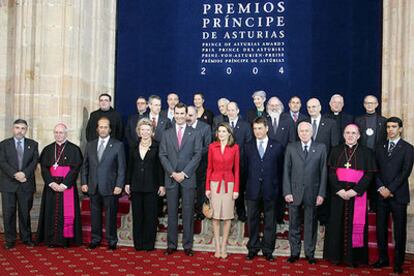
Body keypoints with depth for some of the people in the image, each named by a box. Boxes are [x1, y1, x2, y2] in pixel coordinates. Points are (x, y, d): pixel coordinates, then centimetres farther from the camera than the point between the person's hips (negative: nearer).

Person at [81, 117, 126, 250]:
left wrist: (119, 185, -10)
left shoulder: (118, 145, 0)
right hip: (93, 187, 3)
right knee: (95, 214, 10)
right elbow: (85, 166, 13)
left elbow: (121, 167, -3)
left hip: (110, 188, -3)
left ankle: (111, 241, 14)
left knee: (110, 215, 3)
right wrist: (84, 183, 4)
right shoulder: (90, 145, 12)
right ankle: (95, 239, 22)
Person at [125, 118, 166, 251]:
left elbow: (160, 167, -3)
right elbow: (130, 166, 12)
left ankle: (149, 244, 11)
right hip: (136, 186, 3)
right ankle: (138, 244, 16)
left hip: (151, 186, -3)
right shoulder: (134, 147, 9)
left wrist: (162, 185, -7)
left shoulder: (157, 147, -2)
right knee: (137, 215, 7)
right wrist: (127, 183, 7)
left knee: (151, 215, 1)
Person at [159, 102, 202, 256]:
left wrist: (184, 173, -10)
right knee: (172, 213, 6)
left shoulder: (194, 134, 5)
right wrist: (172, 173, -8)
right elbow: (162, 155, 4)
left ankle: (187, 245, 10)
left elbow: (197, 155, -2)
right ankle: (171, 245, 13)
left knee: (188, 212, 2)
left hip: (188, 179, -1)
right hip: (171, 178, 2)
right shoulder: (167, 134, 10)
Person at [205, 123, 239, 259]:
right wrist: (207, 187, 0)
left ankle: (224, 246, 15)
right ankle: (217, 246, 15)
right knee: (216, 216, 5)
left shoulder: (235, 147, -1)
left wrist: (236, 189, -4)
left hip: (229, 184, 0)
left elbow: (236, 169, 1)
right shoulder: (212, 147, 2)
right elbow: (209, 168, 5)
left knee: (227, 216, 4)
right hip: (215, 183, 1)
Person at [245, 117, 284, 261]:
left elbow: (281, 169, 2)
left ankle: (268, 249, 20)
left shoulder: (277, 147, 2)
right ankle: (253, 248, 22)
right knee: (252, 221, 9)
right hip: (253, 190, 1)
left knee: (270, 221, 7)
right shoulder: (248, 147, 6)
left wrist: (279, 189, -1)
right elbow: (245, 168, 6)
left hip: (271, 189, -1)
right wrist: (246, 187, 1)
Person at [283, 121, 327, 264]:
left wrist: (321, 193, -4)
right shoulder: (291, 148, 6)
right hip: (294, 192, 1)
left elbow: (323, 172, 2)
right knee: (294, 224, 7)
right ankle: (294, 253, 19)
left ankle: (310, 254, 19)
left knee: (310, 224, 7)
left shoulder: (321, 148, 4)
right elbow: (286, 171, 3)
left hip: (312, 193, 0)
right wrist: (287, 192, -4)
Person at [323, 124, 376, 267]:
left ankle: (353, 257, 9)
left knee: (355, 224, 0)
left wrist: (355, 190, -14)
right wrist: (339, 190, -11)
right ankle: (336, 255, 13)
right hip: (338, 193, 1)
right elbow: (331, 172, 2)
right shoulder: (336, 151, 9)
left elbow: (369, 174, -2)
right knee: (337, 223, 3)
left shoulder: (366, 152, 4)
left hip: (357, 194, -1)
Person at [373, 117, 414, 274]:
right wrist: (381, 188, -6)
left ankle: (398, 262, 12)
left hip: (398, 195, -4)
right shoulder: (380, 148, 13)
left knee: (399, 230, 3)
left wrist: (390, 189, -13)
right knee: (381, 228, 7)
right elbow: (376, 171, 9)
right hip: (382, 194, 4)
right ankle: (383, 259, 18)